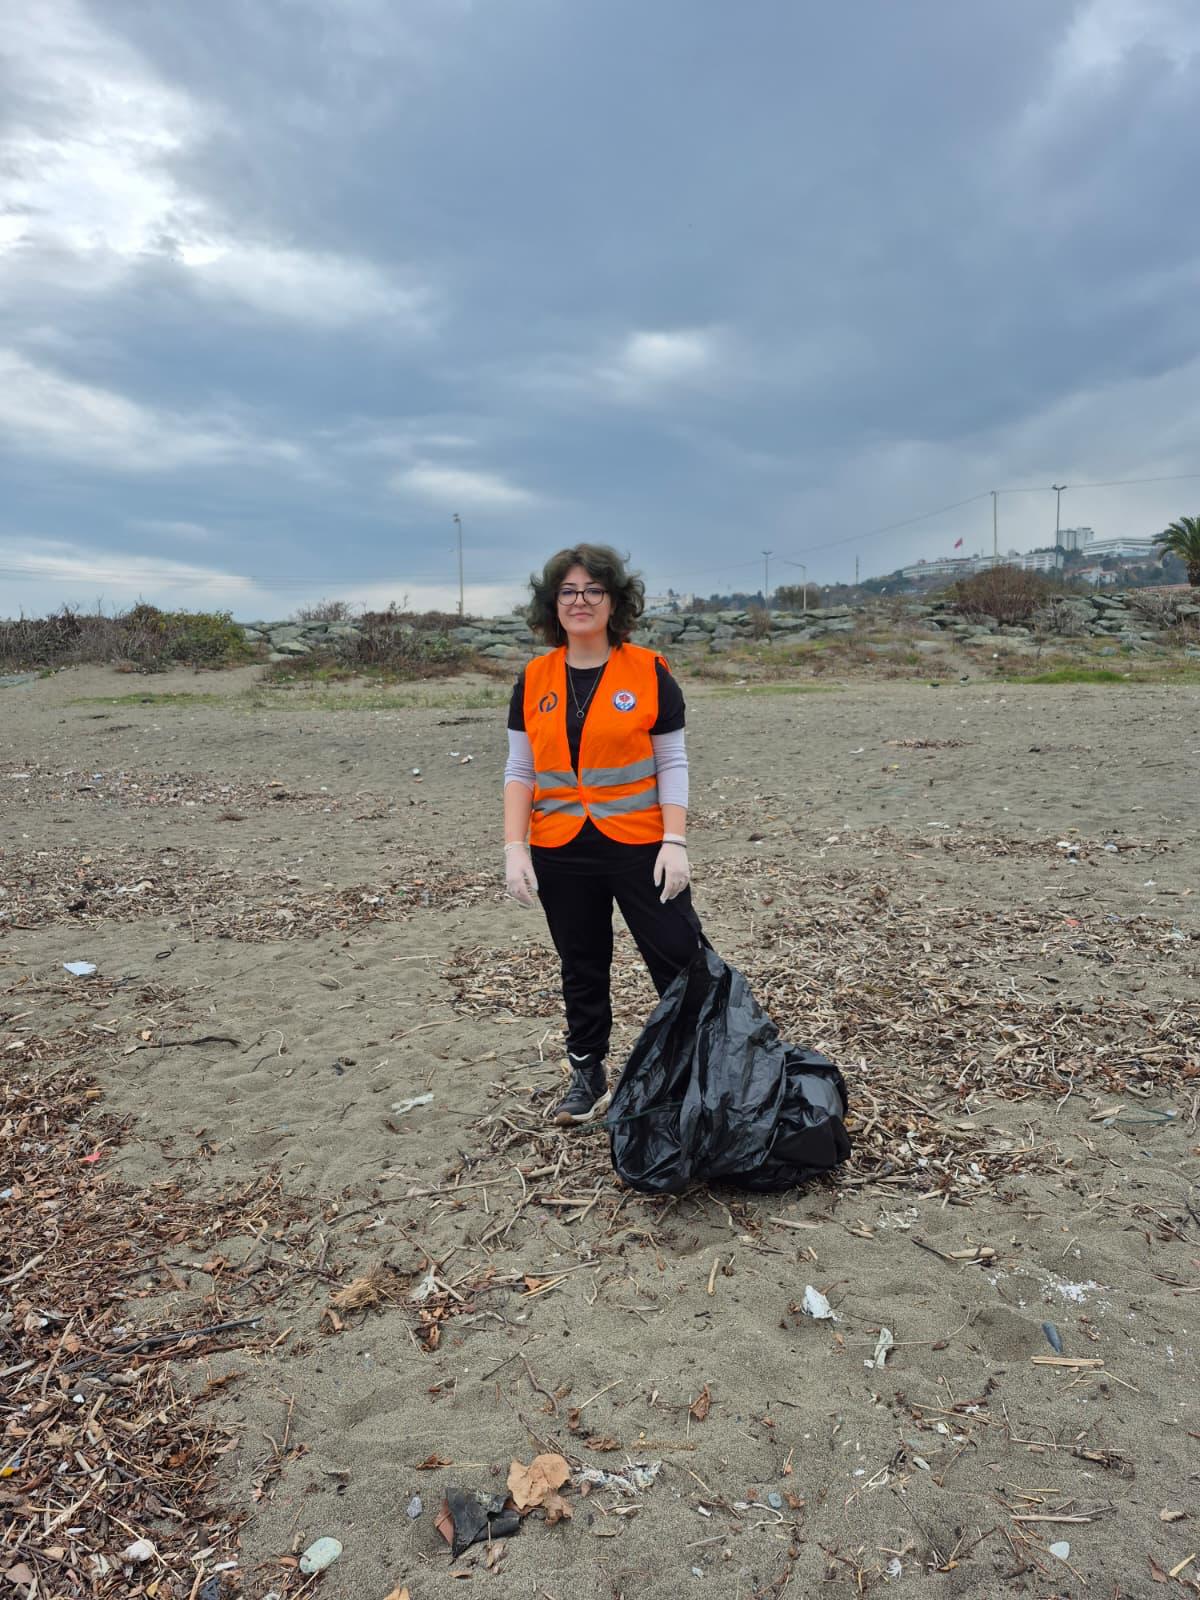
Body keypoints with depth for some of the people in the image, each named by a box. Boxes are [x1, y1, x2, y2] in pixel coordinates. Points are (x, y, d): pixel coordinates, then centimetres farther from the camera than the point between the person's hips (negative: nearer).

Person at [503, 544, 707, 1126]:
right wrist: (515, 846, -4)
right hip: (560, 854, 3)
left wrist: (675, 843, -11)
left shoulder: (649, 672, -4)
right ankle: (587, 1077, 31)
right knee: (581, 970, 15)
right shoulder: (533, 681, 4)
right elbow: (520, 771, 5)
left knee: (681, 961, 0)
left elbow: (672, 764, -4)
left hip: (640, 848, -3)